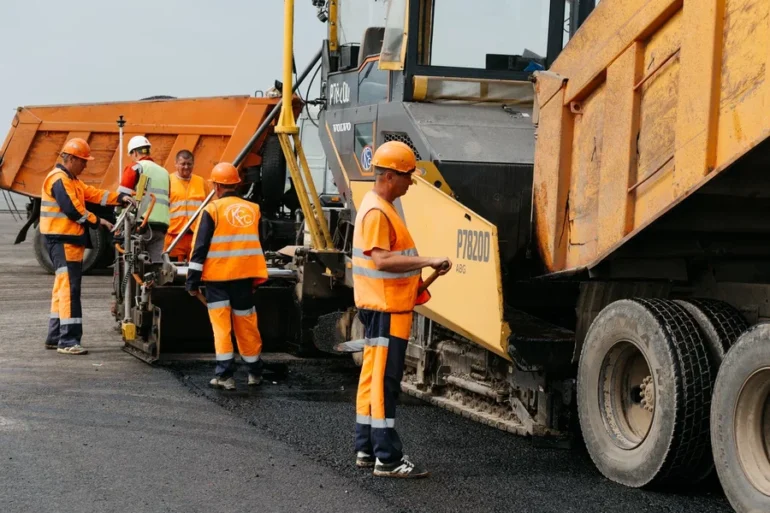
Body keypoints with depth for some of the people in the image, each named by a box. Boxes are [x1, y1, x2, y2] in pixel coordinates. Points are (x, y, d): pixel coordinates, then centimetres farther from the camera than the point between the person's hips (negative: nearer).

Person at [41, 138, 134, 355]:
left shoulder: (71, 180, 20)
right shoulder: (59, 180, -14)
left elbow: (93, 194, 15)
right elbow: (72, 209, -20)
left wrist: (120, 198, 3)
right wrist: (97, 221, -11)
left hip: (70, 240, 11)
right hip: (63, 241, -11)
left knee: (63, 288, 14)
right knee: (69, 288, -14)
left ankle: (55, 337, 21)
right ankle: (68, 340, -17)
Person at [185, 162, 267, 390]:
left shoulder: (213, 209, -7)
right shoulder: (252, 209, 7)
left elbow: (200, 247, -8)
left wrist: (192, 280, -5)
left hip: (218, 277, -4)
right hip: (244, 275, 4)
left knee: (221, 324, -1)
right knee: (246, 323, 13)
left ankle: (225, 374, -6)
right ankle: (255, 372, 24)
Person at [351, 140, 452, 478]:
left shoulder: (383, 208, 16)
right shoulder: (375, 211, -17)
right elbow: (382, 260, -26)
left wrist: (416, 279, 16)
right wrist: (429, 262, -27)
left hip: (387, 307, 11)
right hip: (385, 310, -11)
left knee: (373, 378, 13)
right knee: (384, 381, -8)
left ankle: (367, 450, 19)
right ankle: (388, 459, -6)